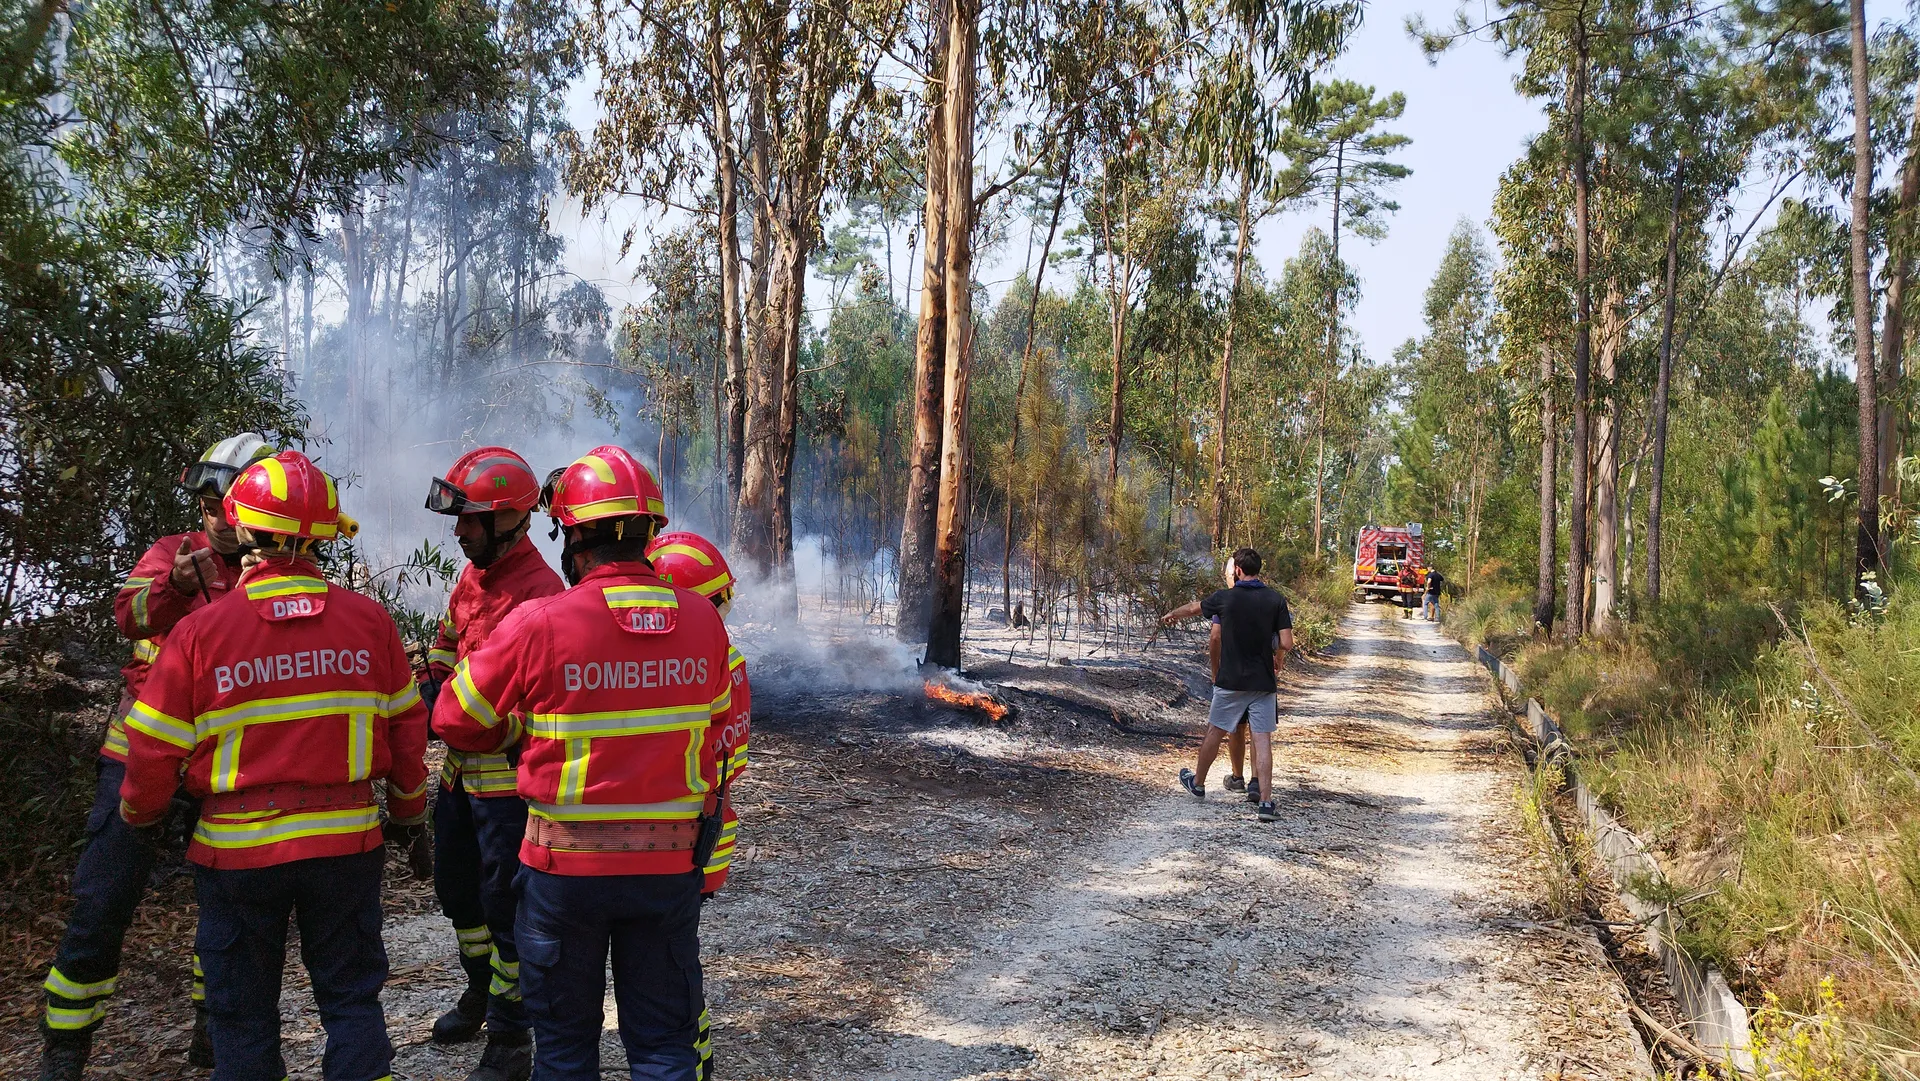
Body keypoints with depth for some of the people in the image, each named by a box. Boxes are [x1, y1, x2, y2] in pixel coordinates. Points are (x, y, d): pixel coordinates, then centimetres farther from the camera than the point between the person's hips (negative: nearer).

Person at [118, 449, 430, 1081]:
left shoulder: (199, 631, -11)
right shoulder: (369, 620, -6)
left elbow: (154, 750, -4)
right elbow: (406, 726, 3)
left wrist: (139, 814, 17)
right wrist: (408, 809, 18)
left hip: (237, 848, -1)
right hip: (346, 840, 1)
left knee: (242, 1010, 16)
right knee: (351, 996, 14)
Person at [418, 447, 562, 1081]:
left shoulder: (539, 594, -21)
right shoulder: (472, 576, 8)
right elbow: (445, 656, 15)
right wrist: (418, 706, -1)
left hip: (507, 778, -9)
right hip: (462, 769, 9)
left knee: (504, 906, 2)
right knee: (456, 886, 24)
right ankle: (482, 990, 46)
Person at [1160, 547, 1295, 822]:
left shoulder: (1225, 598, -5)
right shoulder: (1276, 600, -3)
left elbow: (1192, 608, 15)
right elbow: (1286, 643, -8)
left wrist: (1172, 615, 36)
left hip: (1230, 680, -1)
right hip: (1264, 681, 1)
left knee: (1215, 733, 15)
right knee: (1263, 739, 1)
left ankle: (1197, 782, 34)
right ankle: (1265, 801, -4)